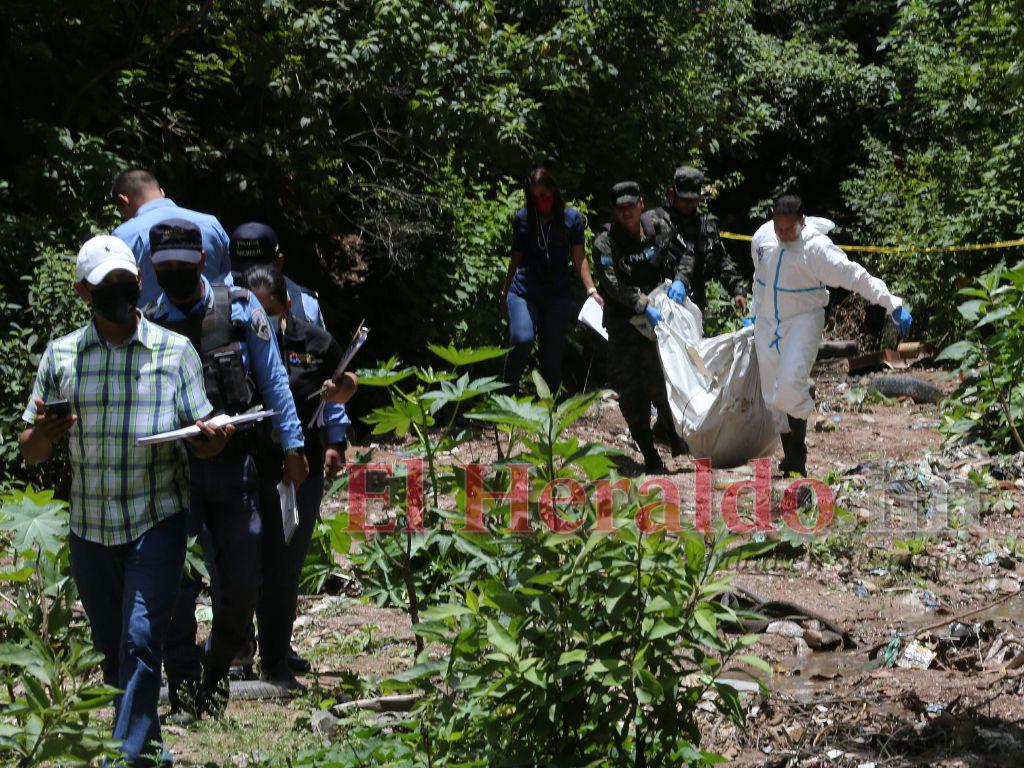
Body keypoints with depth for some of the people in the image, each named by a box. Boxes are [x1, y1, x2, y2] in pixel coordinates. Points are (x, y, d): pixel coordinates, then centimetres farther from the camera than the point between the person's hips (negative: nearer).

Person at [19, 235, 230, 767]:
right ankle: (133, 725, 34)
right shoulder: (61, 355, 3)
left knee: (141, 641, -13)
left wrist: (213, 440, -22)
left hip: (157, 523, -2)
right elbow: (29, 454, 3)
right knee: (109, 644, 13)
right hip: (89, 527, 3)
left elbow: (201, 442, 2)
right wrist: (43, 434, -21)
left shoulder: (175, 350, 0)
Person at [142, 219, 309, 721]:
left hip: (234, 466, 0)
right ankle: (183, 690, 0)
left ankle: (217, 674, 26)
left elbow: (273, 380, 5)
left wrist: (291, 445, 2)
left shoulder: (240, 309, 3)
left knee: (241, 582, 4)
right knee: (176, 581, -8)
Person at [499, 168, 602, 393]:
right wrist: (504, 294, 19)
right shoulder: (523, 218, 7)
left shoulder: (571, 218, 4)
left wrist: (591, 289, -11)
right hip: (523, 290, -1)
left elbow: (579, 257, 1)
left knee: (553, 353, 2)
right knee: (522, 339, -24)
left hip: (557, 295, 1)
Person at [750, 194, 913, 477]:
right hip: (767, 324, 6)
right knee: (772, 393, 6)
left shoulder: (817, 248, -19)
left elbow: (856, 276, -23)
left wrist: (893, 304, -28)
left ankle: (798, 452, -11)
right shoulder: (762, 237, -1)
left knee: (791, 383, -24)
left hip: (802, 322, -6)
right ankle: (789, 454, 19)